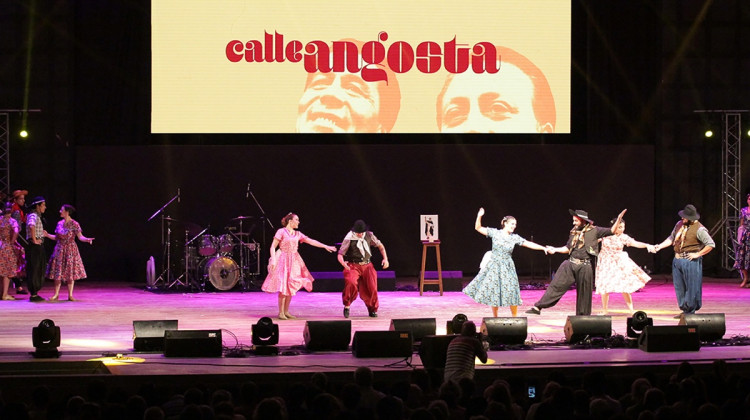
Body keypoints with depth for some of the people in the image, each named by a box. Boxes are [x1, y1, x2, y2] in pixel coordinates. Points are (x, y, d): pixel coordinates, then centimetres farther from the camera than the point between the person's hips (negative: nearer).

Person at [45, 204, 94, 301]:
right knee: (57, 272, 2)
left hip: (70, 250, -4)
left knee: (70, 272, -1)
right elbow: (56, 237, 13)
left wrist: (87, 239, -29)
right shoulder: (59, 224, 7)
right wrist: (47, 235, 5)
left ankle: (70, 295, 6)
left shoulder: (74, 224, -8)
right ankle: (56, 294, 8)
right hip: (59, 250, 4)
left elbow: (80, 237, -12)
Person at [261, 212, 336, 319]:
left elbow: (311, 241, 10)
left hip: (294, 261, 6)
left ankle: (286, 311, 12)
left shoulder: (298, 234, 13)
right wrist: (273, 260, -18)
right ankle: (281, 312, -4)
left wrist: (325, 246, 4)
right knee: (283, 286, -9)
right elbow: (273, 247, -7)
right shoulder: (281, 232, -5)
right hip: (283, 261, -6)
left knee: (291, 286, 5)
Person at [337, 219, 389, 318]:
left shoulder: (369, 236, 2)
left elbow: (380, 246, 16)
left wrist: (385, 259, 4)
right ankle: (347, 306, -7)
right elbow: (340, 255, -9)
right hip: (353, 266, -3)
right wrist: (343, 263, -31)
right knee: (351, 283, -30)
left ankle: (372, 309, 16)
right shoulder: (349, 239, -9)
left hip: (367, 265, 3)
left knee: (372, 286, -9)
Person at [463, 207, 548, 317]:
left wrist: (543, 248, -5)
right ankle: (495, 318, 14)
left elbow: (529, 244, 1)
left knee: (511, 293, -3)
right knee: (494, 292, 2)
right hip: (494, 266, -1)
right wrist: (479, 216, -15)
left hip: (507, 268, 1)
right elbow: (478, 228, 0)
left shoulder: (515, 238, 1)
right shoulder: (495, 233, -2)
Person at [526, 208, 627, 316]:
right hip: (570, 264, 3)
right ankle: (537, 307, -5)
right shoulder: (574, 232, 12)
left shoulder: (594, 231, 0)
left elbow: (612, 231, -1)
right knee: (556, 285, -3)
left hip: (584, 266, -3)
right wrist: (555, 249, 15)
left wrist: (618, 220, -13)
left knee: (584, 293, 5)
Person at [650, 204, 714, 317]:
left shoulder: (699, 229, -13)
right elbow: (671, 238, 18)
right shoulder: (679, 224, 9)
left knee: (691, 287, -2)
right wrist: (660, 246, 6)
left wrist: (697, 254, -12)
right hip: (677, 260, 8)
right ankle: (685, 310, 21)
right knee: (679, 286, 11)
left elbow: (711, 244, -14)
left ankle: (691, 311, 7)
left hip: (690, 261, -8)